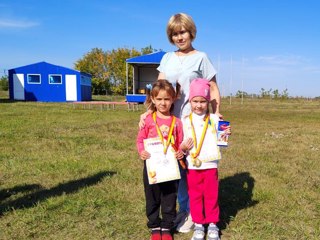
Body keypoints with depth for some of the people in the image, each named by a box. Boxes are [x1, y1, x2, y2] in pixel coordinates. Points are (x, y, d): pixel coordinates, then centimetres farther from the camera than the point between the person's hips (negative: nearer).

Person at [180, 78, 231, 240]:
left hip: (210, 165, 0)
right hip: (192, 166, 0)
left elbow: (219, 142, 5)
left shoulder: (214, 119, 0)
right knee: (195, 196, 11)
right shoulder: (185, 121, -1)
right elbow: (180, 145, 2)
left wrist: (226, 135, -15)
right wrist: (183, 147, -20)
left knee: (211, 196, 11)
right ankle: (198, 224, 27)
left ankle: (213, 224, 28)